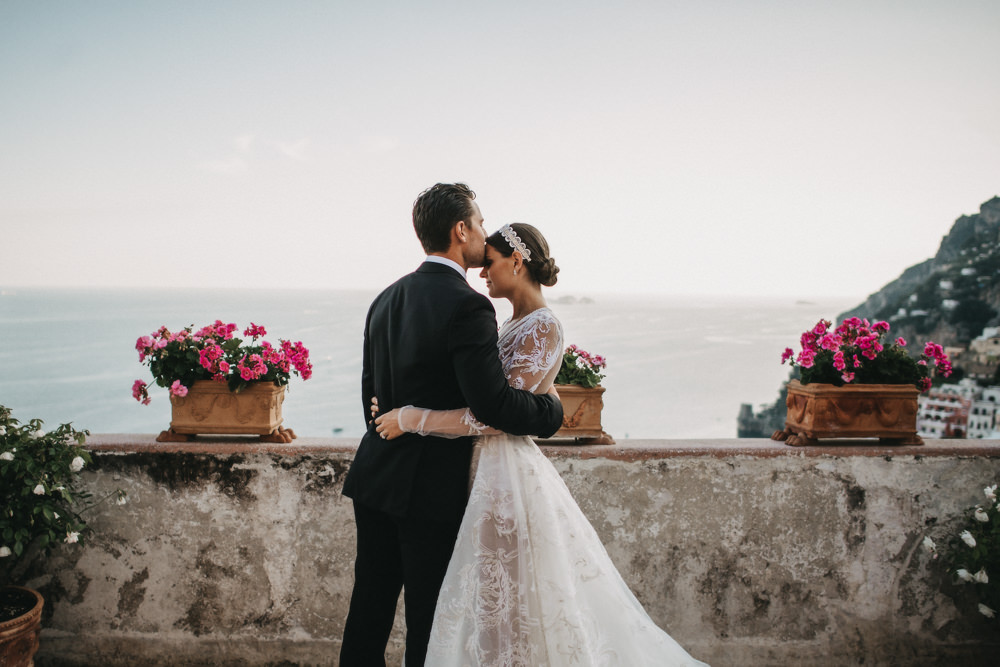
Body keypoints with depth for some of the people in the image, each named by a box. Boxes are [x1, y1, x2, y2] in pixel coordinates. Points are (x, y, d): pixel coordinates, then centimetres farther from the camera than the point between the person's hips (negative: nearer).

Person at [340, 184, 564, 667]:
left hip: (375, 479, 8)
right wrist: (550, 411, -5)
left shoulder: (386, 299, 9)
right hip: (433, 488, -7)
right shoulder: (467, 306, -17)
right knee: (428, 627, 4)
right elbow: (492, 402, -22)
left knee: (369, 611, 15)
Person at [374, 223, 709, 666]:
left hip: (508, 476, -9)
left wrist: (409, 418, -19)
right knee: (486, 611, 17)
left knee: (510, 612, 0)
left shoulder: (542, 328, -15)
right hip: (489, 469, 9)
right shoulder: (513, 325, 13)